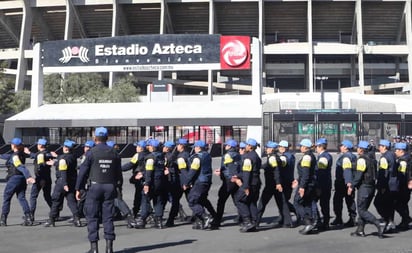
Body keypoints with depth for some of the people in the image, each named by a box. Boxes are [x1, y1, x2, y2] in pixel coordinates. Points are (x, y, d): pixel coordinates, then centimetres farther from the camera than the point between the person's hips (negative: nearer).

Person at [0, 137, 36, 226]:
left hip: (14, 178, -8)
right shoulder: (21, 154, 11)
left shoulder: (15, 156, -14)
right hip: (22, 179, 8)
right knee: (22, 198, 7)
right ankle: (28, 218, -3)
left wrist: (28, 177, -40)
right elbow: (9, 156, 29)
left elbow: (21, 167, -29)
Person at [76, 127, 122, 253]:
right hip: (110, 187, 3)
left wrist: (78, 188, 2)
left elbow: (83, 171, -5)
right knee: (108, 217, 7)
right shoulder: (114, 153, 5)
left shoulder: (91, 153, -6)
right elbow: (119, 173, 9)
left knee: (92, 217, 4)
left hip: (95, 187, -3)